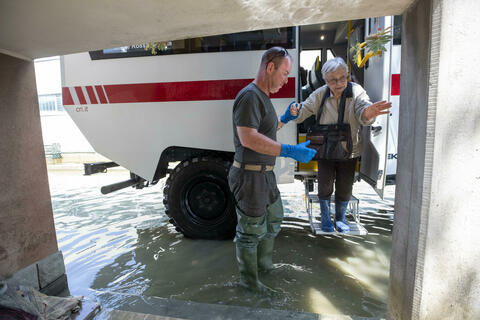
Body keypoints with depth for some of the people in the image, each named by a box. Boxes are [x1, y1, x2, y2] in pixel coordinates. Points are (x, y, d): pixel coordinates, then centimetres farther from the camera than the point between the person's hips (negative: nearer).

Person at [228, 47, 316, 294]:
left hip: (265, 174, 11)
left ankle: (264, 264, 45)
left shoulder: (263, 96, 15)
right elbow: (248, 138, -30)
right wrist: (289, 150, -32)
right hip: (250, 175, -11)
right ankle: (249, 280, 27)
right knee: (251, 229, 5)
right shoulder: (250, 95, -18)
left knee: (273, 217, 24)